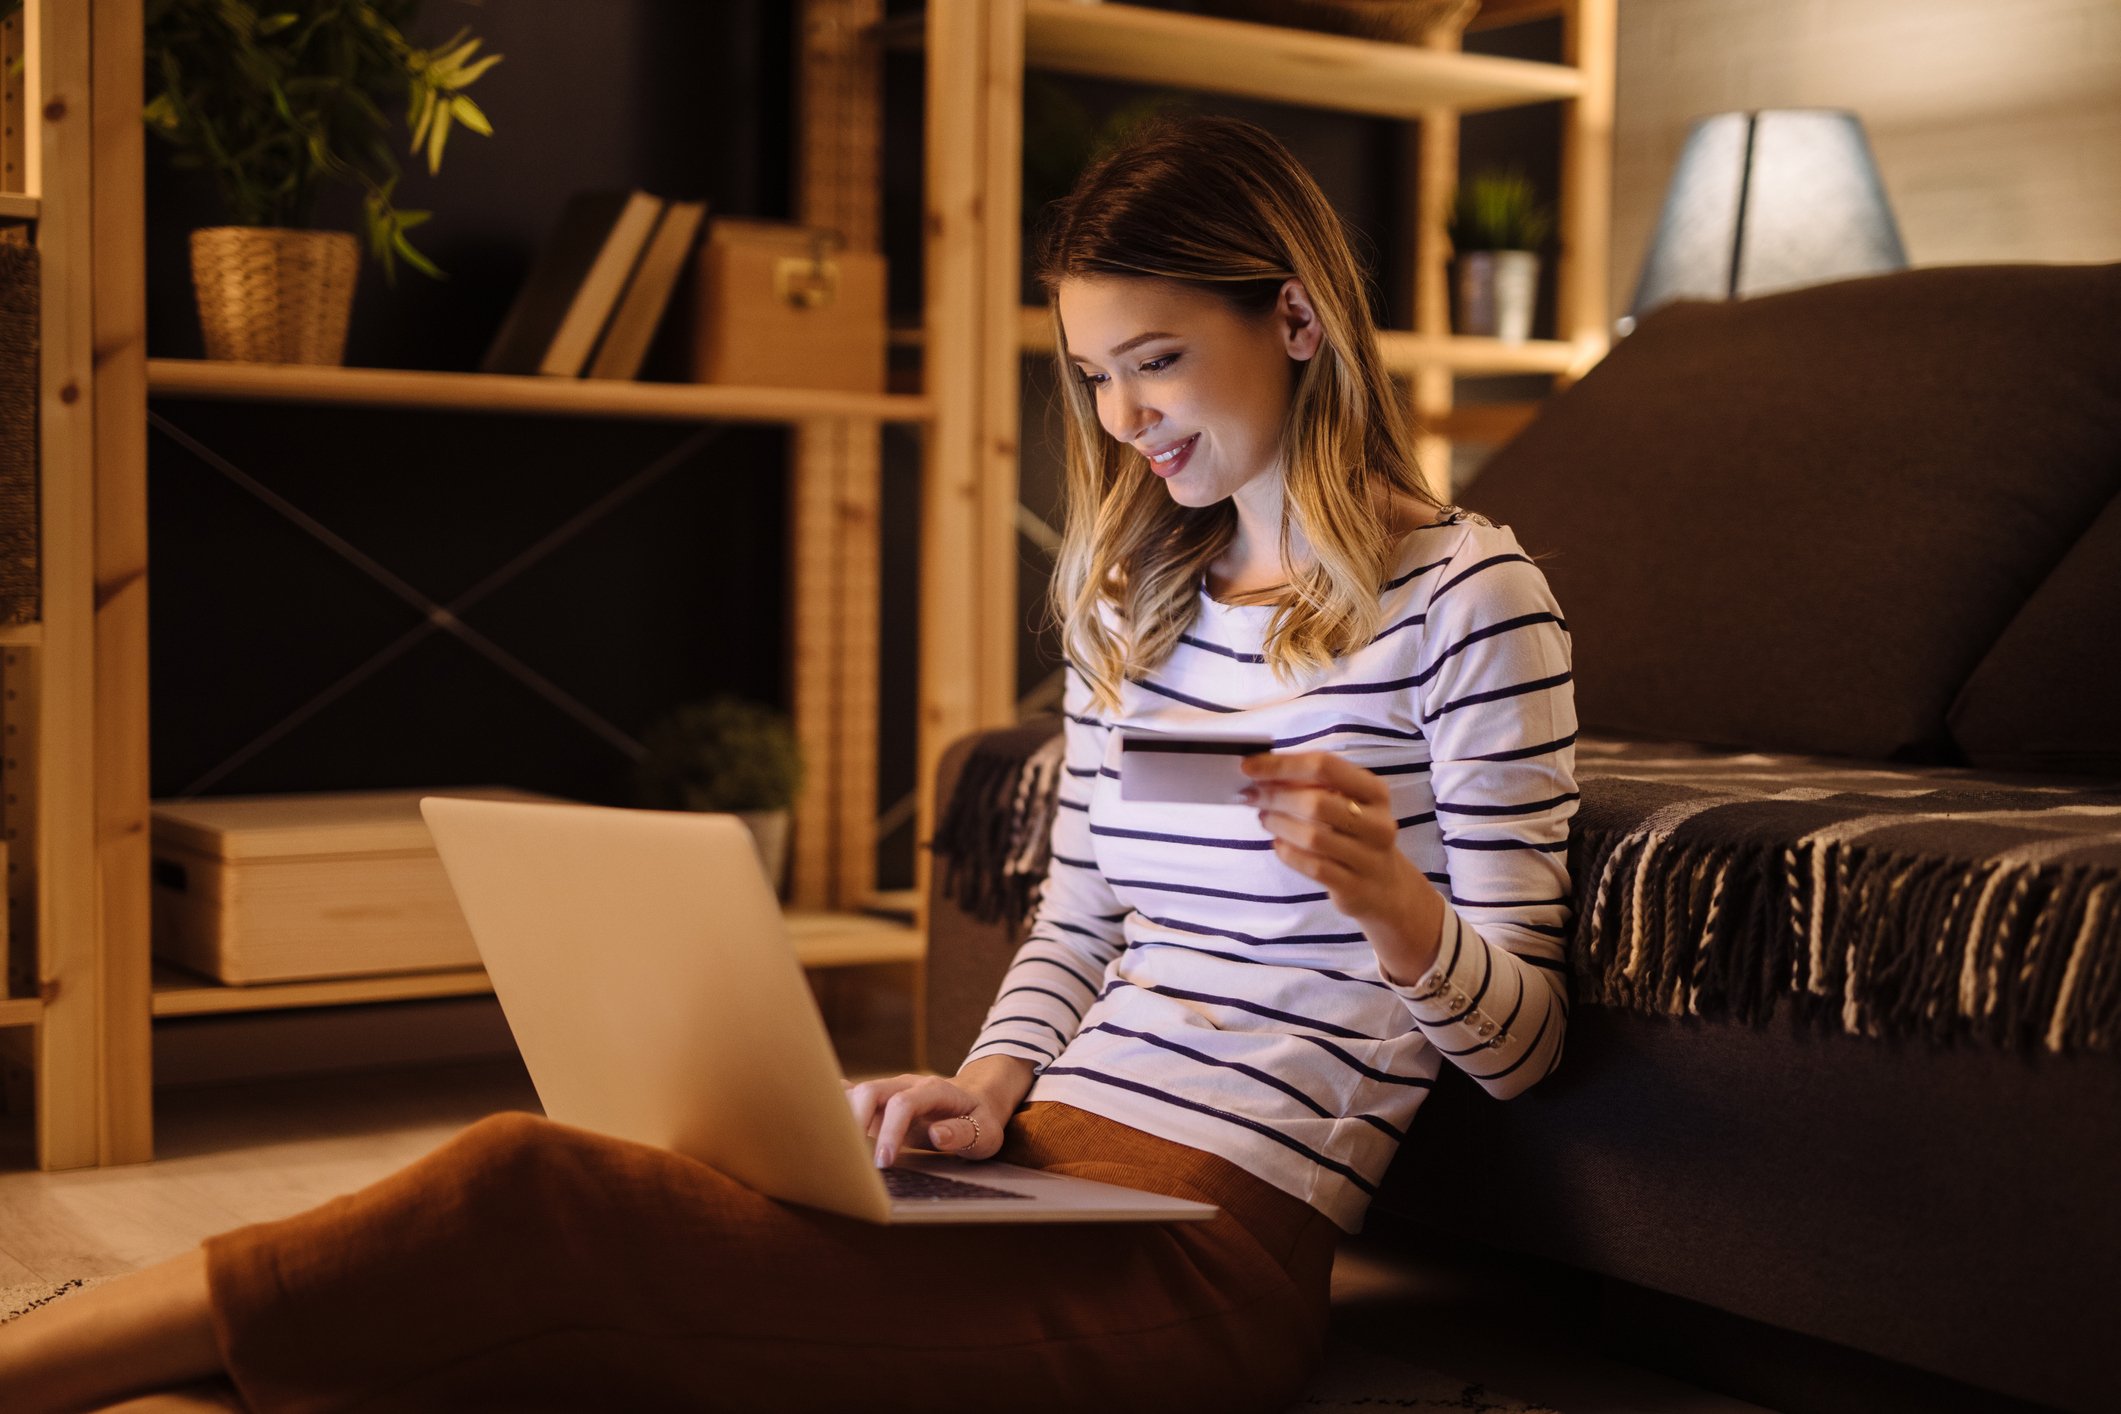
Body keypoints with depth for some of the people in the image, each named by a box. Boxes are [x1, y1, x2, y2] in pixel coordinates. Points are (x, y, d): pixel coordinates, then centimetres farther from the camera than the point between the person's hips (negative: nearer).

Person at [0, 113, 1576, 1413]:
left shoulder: (1469, 597, -2)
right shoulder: (1133, 601, 19)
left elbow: (1520, 1042, -2)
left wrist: (1392, 900, -23)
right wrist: (994, 1082, 1)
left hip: (1209, 1259, -6)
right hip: (1043, 1177, 6)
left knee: (532, 1194, -22)